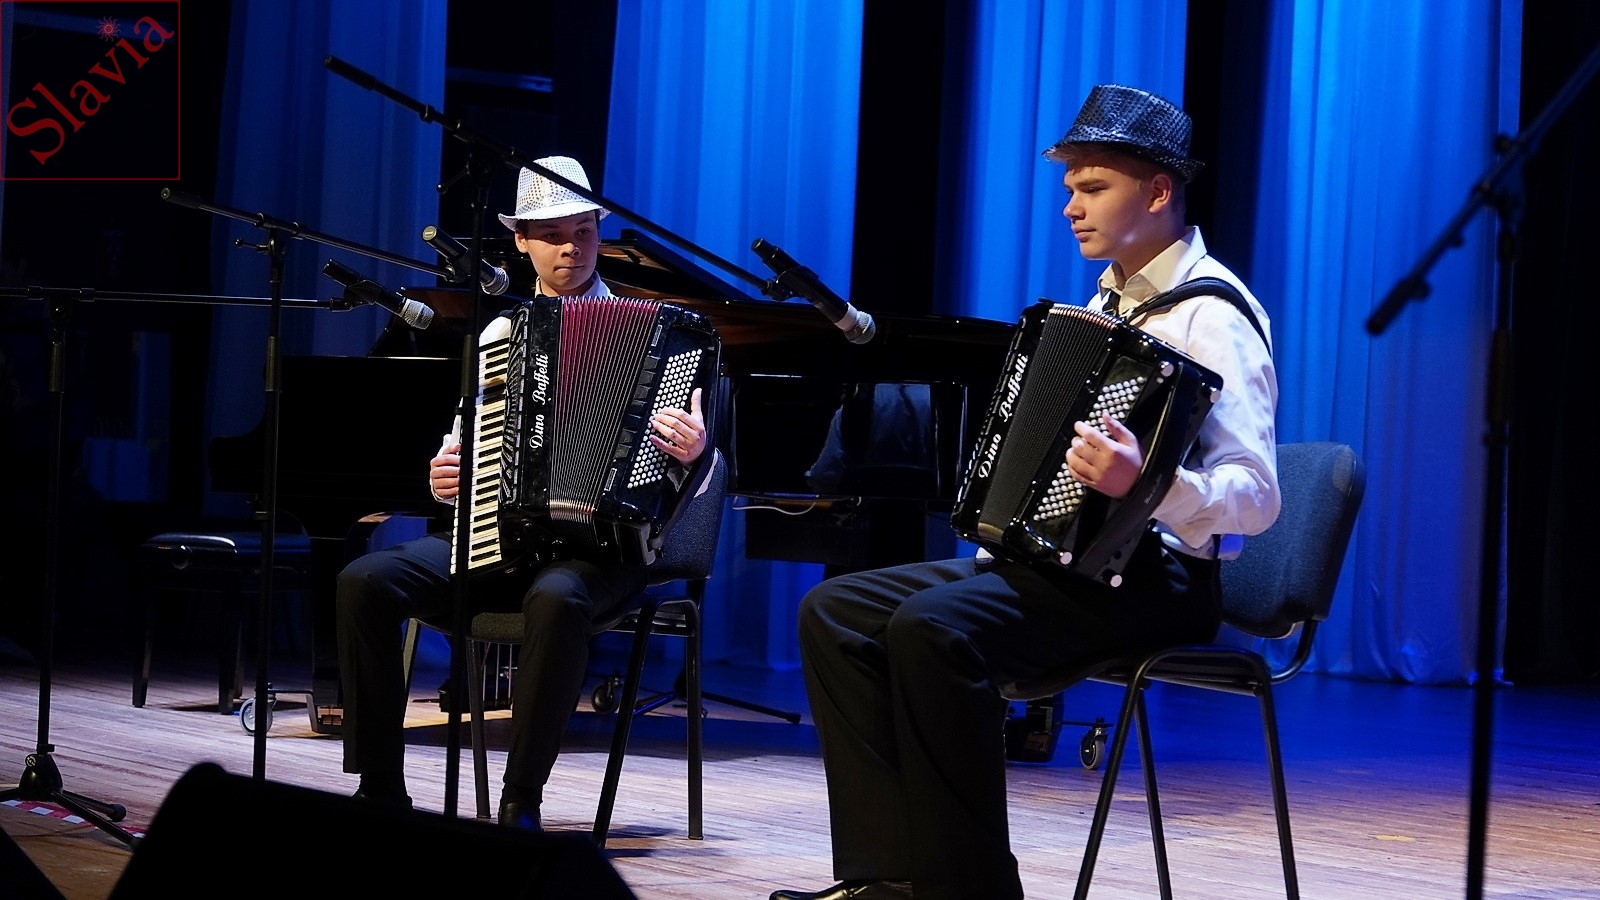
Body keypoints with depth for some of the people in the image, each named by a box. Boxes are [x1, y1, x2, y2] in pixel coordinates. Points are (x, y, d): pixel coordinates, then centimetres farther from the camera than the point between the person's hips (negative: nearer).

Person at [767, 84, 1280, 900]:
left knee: (936, 627, -32)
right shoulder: (1111, 297, 18)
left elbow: (1255, 497, -21)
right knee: (836, 611, -2)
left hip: (1153, 579, -10)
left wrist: (1144, 482, -38)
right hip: (1054, 554, 10)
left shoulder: (1211, 315, -11)